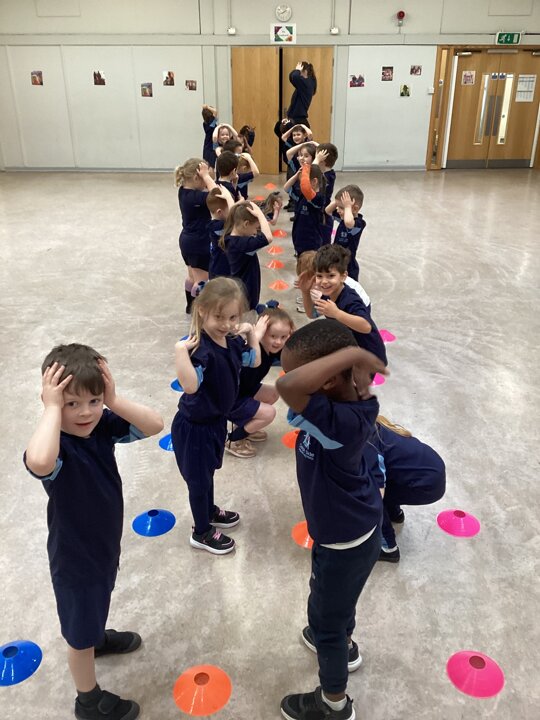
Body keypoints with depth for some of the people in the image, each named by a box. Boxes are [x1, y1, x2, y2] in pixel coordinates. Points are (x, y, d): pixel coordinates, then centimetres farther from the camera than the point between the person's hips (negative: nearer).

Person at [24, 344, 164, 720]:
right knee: (79, 632, 18)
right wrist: (53, 408, -47)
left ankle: (98, 636, 66)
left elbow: (155, 425, -20)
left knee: (97, 602, 36)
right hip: (74, 554, -6)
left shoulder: (103, 425, -15)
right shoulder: (55, 446, -34)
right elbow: (39, 463, -58)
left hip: (106, 540, 6)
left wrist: (114, 401, -31)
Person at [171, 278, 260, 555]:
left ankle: (209, 511, 55)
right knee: (199, 479, 13)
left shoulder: (232, 340, -6)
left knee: (208, 471, 30)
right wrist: (181, 351, -52)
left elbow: (254, 360, 12)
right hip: (194, 427, -8)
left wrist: (251, 332, 4)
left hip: (217, 420, 8)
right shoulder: (199, 348, -32)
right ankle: (202, 532, 35)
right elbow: (190, 386, -46)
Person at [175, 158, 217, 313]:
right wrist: (206, 176, -27)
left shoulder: (184, 191, 1)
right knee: (201, 281, 2)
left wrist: (206, 176, -5)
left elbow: (205, 190, 12)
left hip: (187, 240, 10)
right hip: (198, 243, -10)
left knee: (193, 277, 25)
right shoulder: (194, 196, -27)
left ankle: (191, 305, 39)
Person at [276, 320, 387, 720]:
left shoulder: (340, 422, -42)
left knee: (325, 616, 18)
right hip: (356, 526, 8)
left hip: (343, 540, -8)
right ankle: (344, 645, 65)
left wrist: (349, 353, -48)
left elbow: (287, 387, -57)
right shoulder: (352, 402, -15)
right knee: (338, 600, 35)